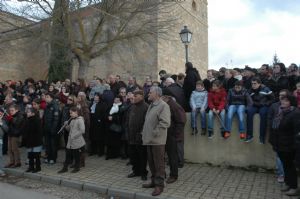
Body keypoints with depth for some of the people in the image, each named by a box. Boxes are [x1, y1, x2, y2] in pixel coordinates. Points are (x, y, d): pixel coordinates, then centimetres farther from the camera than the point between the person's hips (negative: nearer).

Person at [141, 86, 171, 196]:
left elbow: (165, 123, -21)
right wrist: (145, 133, 15)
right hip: (149, 139, 9)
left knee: (159, 163, 1)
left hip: (157, 140, -9)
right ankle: (154, 181, 29)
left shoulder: (163, 105, -12)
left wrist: (155, 133, -18)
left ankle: (159, 184, 11)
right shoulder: (151, 105, 18)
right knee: (151, 162, 16)